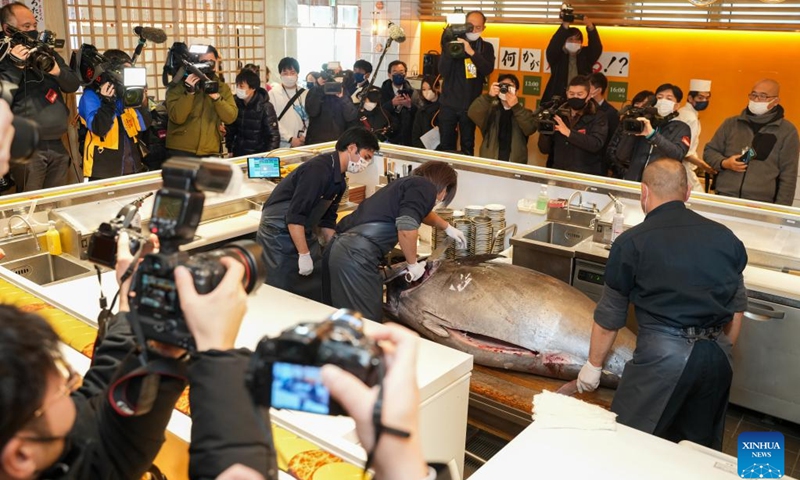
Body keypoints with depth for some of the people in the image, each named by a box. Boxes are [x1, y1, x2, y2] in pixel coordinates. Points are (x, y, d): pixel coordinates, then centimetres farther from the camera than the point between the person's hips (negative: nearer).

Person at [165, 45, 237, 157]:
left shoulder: (222, 87, 8)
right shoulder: (178, 85, -1)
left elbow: (231, 117, -5)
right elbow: (177, 118, -13)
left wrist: (216, 97, -19)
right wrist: (189, 92, -21)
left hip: (210, 152, 3)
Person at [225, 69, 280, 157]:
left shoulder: (265, 107, -12)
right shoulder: (236, 104, 1)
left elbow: (274, 136, -12)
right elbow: (230, 130, 12)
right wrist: (230, 150, 6)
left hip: (259, 155, -4)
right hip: (238, 154, 4)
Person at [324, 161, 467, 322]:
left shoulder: (410, 183, 26)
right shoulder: (426, 187, -1)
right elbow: (406, 226, -17)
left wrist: (448, 227, 63)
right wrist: (413, 264, -2)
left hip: (339, 247, 9)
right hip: (356, 254, -9)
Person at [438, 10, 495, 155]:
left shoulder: (486, 47, 5)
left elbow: (488, 70, -13)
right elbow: (443, 71, -8)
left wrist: (471, 52, -26)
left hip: (470, 104, 1)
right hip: (449, 103, 0)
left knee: (468, 145, 5)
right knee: (446, 144, 1)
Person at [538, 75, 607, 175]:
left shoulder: (598, 118, 3)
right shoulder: (559, 115, 11)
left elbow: (596, 144, -15)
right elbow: (545, 149, 10)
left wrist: (569, 132, -20)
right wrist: (546, 133, -8)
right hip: (558, 173, 2)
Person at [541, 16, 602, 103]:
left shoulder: (586, 55, 10)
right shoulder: (557, 55, 4)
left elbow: (597, 47, -6)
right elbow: (553, 46, -14)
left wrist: (590, 27, -23)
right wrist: (565, 26, -26)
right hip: (558, 98, -1)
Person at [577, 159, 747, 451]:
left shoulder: (631, 242, -6)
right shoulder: (724, 236, 7)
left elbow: (610, 316, 0)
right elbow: (737, 305, 16)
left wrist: (593, 365, 13)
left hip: (663, 355, -5)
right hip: (717, 356, 6)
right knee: (700, 449, 22)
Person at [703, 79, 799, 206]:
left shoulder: (787, 131, 3)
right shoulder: (731, 123, 9)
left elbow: (788, 175, 3)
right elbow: (709, 151, 17)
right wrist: (724, 163, -5)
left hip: (761, 205, -2)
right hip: (724, 199, 2)